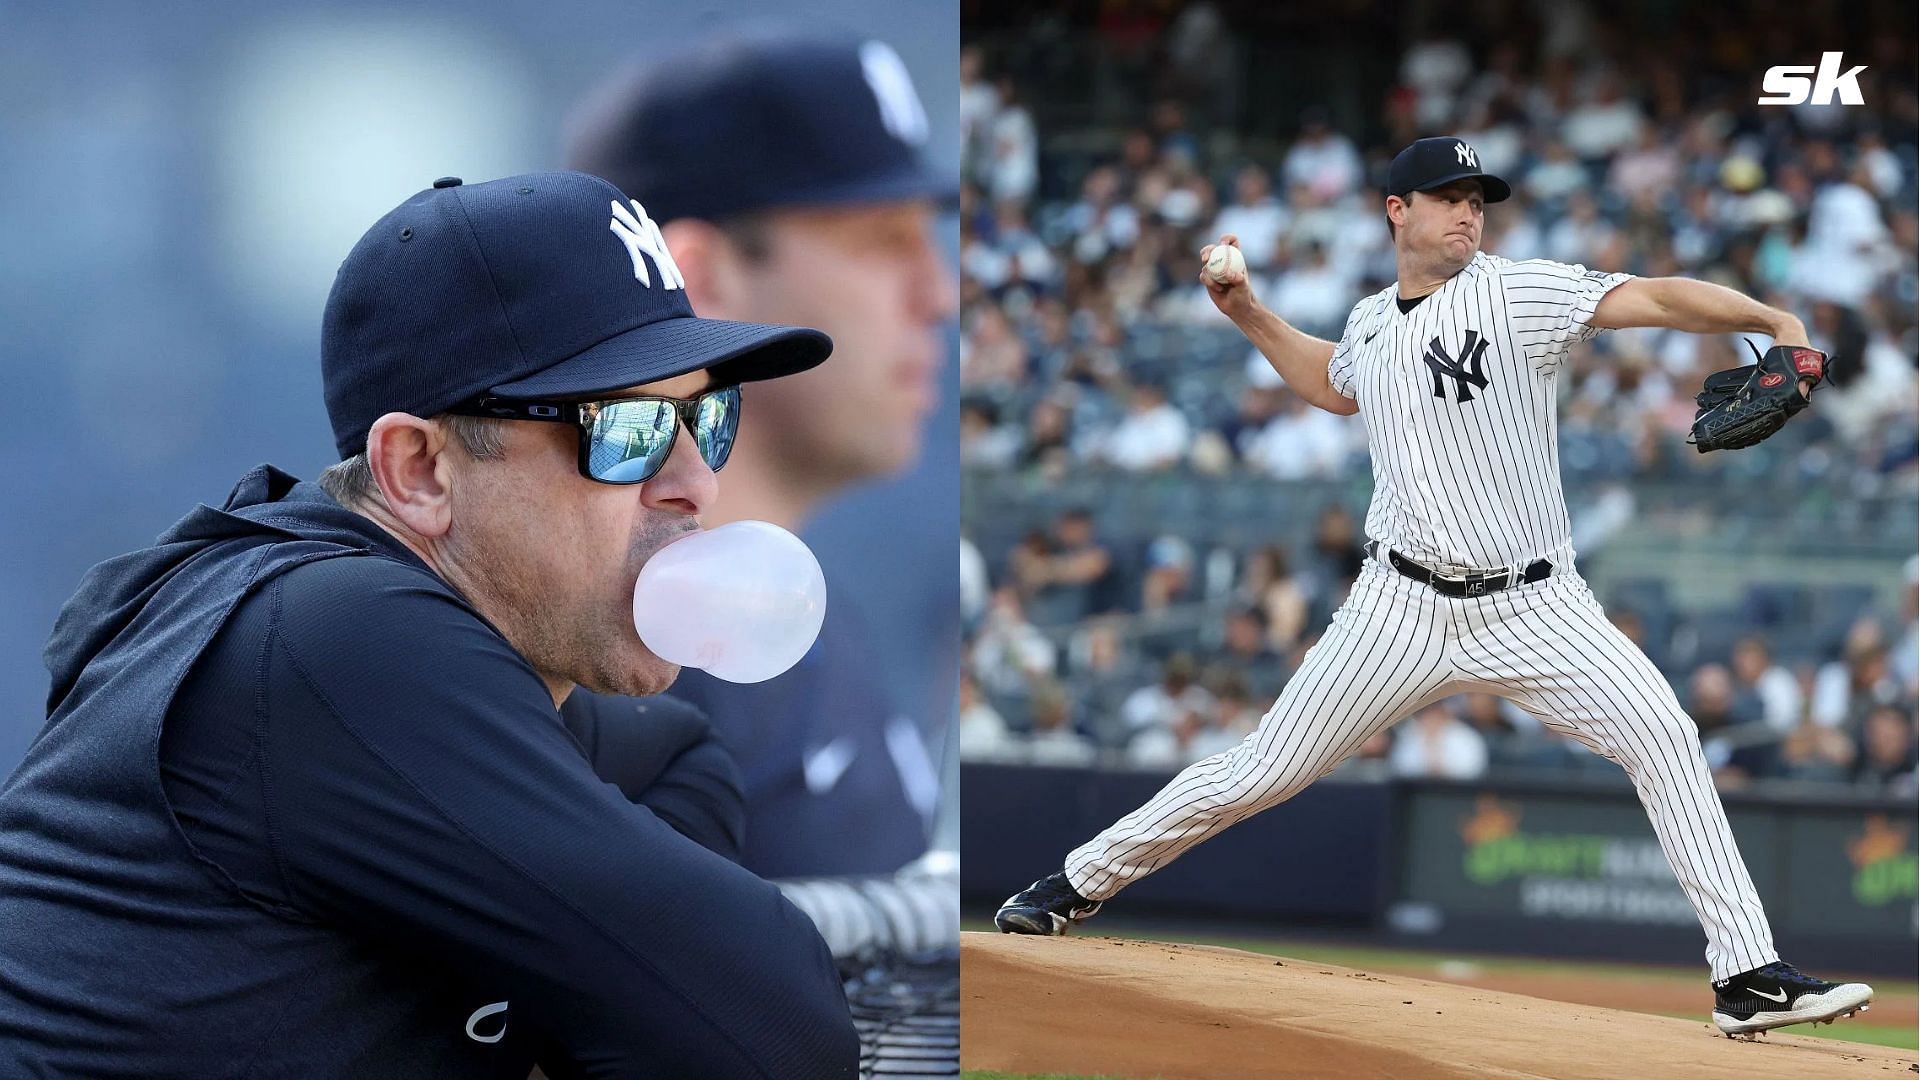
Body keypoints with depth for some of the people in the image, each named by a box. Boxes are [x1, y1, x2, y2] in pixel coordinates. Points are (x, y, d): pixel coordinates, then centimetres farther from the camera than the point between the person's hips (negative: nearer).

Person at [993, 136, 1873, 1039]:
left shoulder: (1520, 294, -7)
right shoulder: (1371, 323, 8)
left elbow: (1657, 298, -22)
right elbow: (1335, 386, 34)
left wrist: (1772, 321, -36)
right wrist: (1246, 313, 23)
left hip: (1533, 607, -3)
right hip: (1404, 611, 3)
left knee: (1663, 736, -21)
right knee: (1262, 771, 4)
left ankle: (1748, 974, -19)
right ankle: (1077, 885, 23)